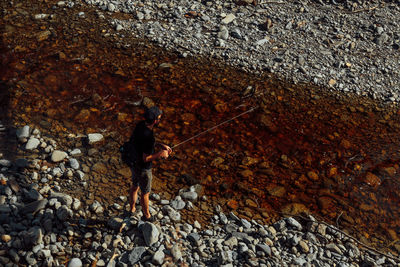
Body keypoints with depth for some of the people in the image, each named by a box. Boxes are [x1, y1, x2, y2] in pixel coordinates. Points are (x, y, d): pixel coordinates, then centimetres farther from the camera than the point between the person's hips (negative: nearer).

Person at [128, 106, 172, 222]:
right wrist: (161, 154, -15)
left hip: (134, 162, 8)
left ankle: (132, 209, 51)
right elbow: (146, 158, -28)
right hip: (143, 168, -8)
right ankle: (147, 216, 38)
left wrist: (161, 145, 2)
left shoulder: (140, 124, -11)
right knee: (145, 193, 16)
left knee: (135, 186, 29)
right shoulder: (148, 137, -36)